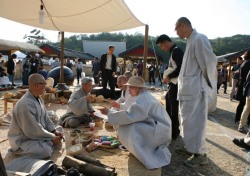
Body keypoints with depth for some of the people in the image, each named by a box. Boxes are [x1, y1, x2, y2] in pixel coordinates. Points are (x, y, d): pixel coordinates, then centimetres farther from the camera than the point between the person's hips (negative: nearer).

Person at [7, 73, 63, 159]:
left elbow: (45, 118, 6)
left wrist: (54, 131, -7)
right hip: (23, 140, -9)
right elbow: (33, 130, -28)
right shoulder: (25, 104, -30)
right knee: (45, 151, -31)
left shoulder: (38, 99, 0)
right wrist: (52, 138, -20)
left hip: (39, 133, 9)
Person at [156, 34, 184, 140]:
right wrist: (168, 77, 8)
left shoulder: (176, 51, -14)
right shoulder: (173, 51, 16)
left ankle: (174, 133, 11)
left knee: (174, 109, -1)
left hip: (176, 84, -10)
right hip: (173, 84, 10)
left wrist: (168, 77, -16)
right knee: (169, 108, 19)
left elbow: (180, 68, -24)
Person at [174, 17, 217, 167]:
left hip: (196, 89, -10)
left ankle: (200, 154, 9)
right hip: (189, 88, 10)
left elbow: (210, 61, -17)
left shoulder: (200, 39, -14)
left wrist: (208, 83, -7)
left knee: (196, 121, -3)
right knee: (189, 120, 17)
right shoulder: (191, 41, 16)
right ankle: (191, 147, 30)